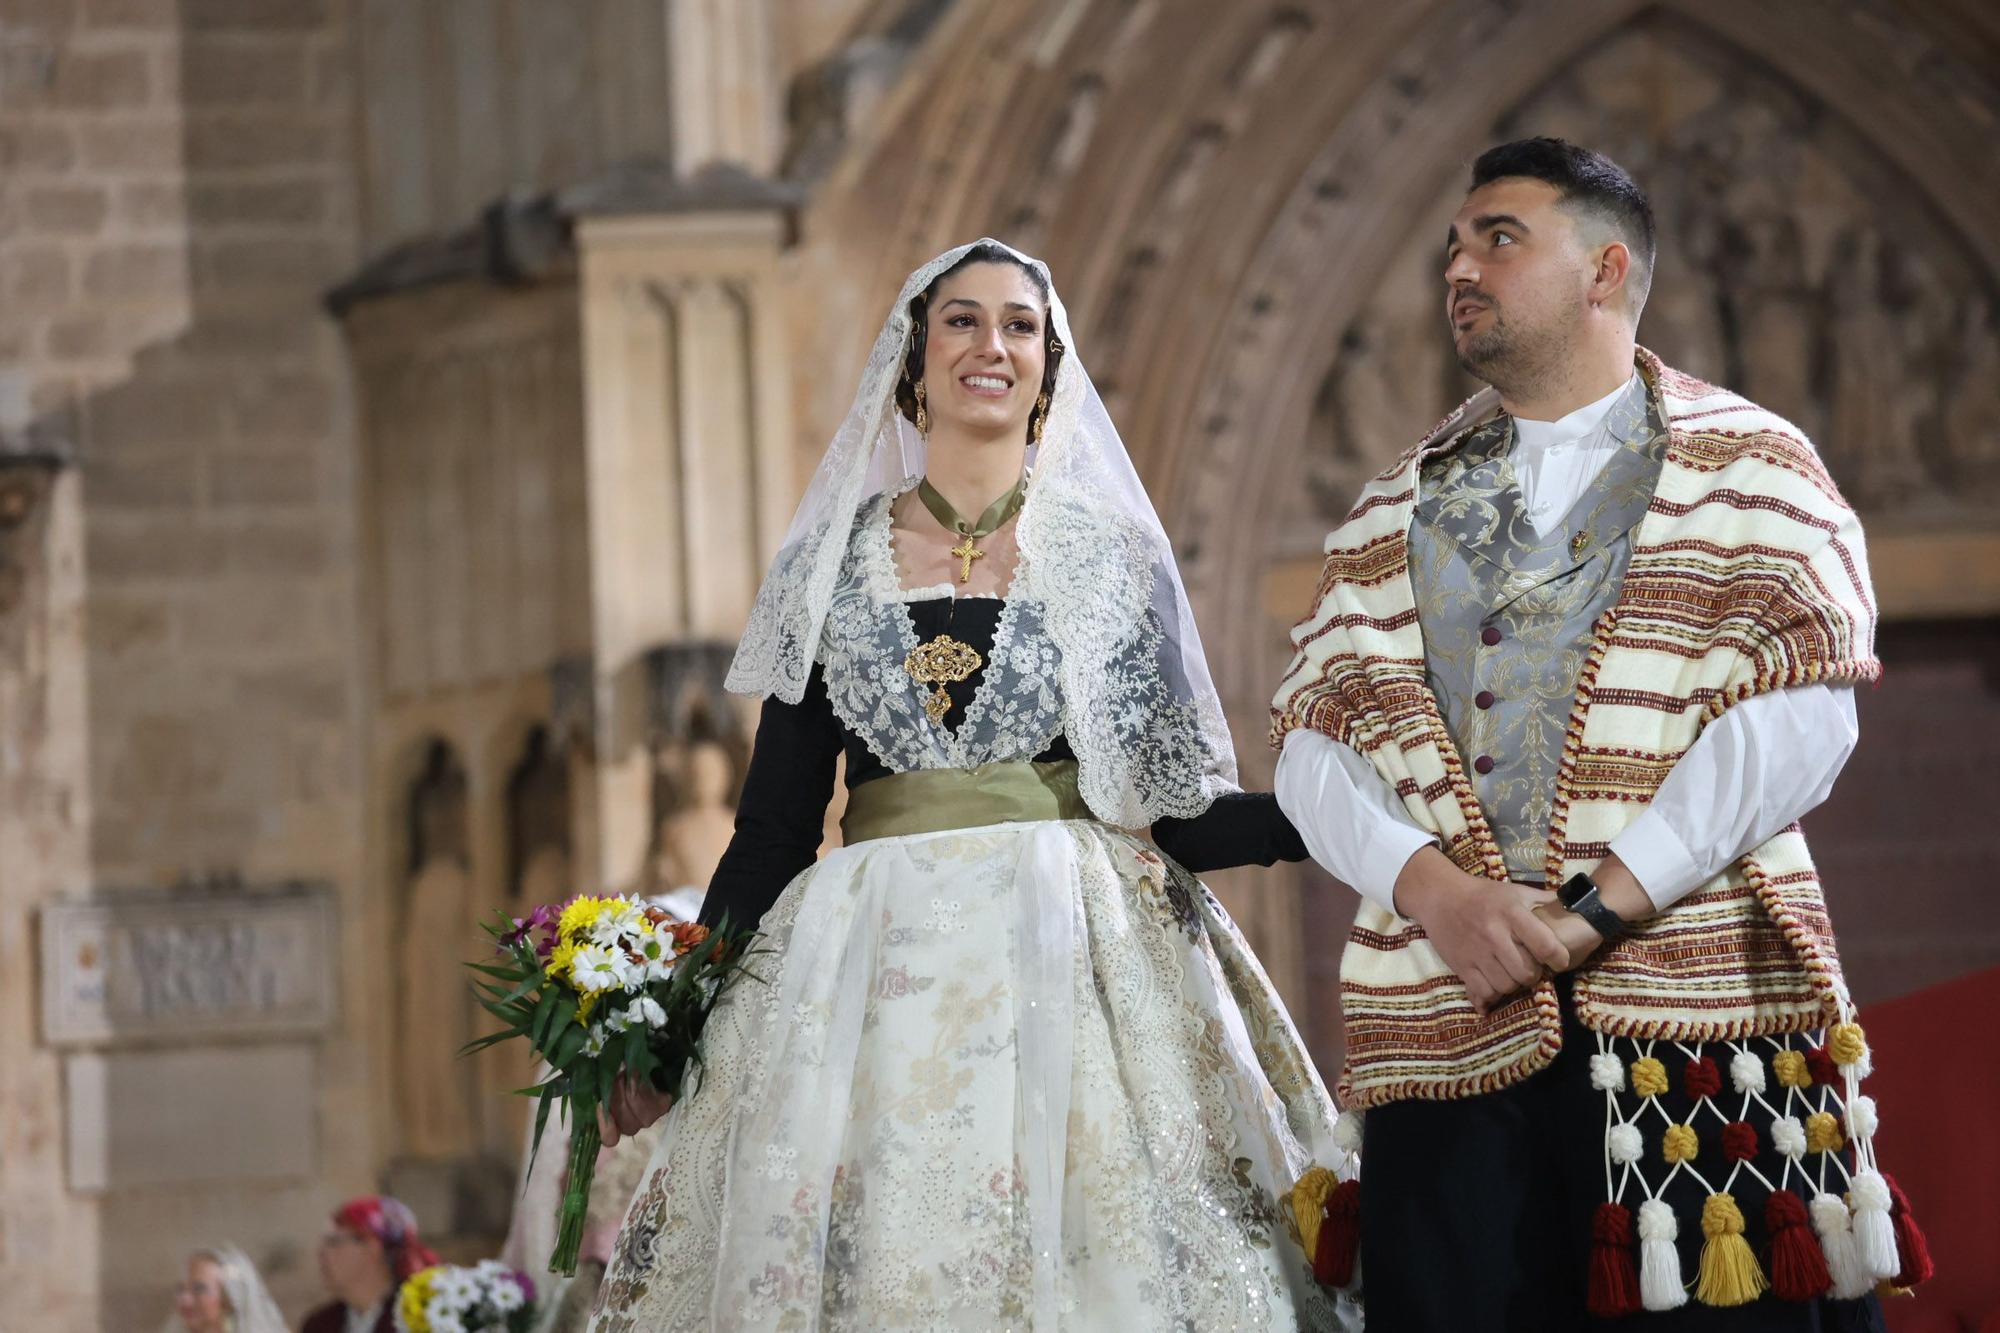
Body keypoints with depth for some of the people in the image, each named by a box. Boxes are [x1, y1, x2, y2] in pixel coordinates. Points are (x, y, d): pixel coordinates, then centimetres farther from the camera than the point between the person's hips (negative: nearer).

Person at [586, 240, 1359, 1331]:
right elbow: (776, 819, 10)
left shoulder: (1110, 551, 7)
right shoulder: (835, 559, 10)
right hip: (873, 974, 1)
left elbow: (1169, 803, 4)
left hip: (1073, 959, -1)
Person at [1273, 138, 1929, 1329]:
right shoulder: (1396, 510, 19)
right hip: (1448, 1028, 3)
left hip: (1699, 1017, -3)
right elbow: (1317, 745, 10)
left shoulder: (1747, 466, 6)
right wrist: (1433, 890, -10)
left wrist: (1596, 907, -14)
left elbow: (1801, 718, -7)